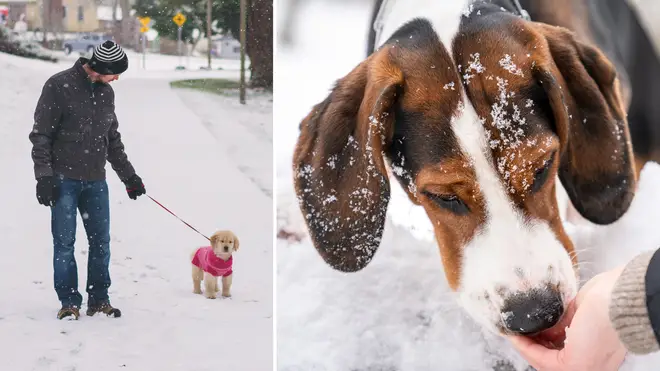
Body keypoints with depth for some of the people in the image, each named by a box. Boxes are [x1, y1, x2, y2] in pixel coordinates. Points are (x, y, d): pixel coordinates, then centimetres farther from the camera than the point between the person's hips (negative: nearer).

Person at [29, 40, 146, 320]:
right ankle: (69, 302, 7)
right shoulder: (59, 86, -7)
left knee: (101, 241, 6)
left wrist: (129, 175, 21)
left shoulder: (106, 92, 12)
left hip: (95, 181, 6)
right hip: (64, 180, -5)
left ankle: (99, 299, 16)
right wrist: (44, 175, -13)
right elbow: (40, 135, -7)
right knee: (65, 242, -2)